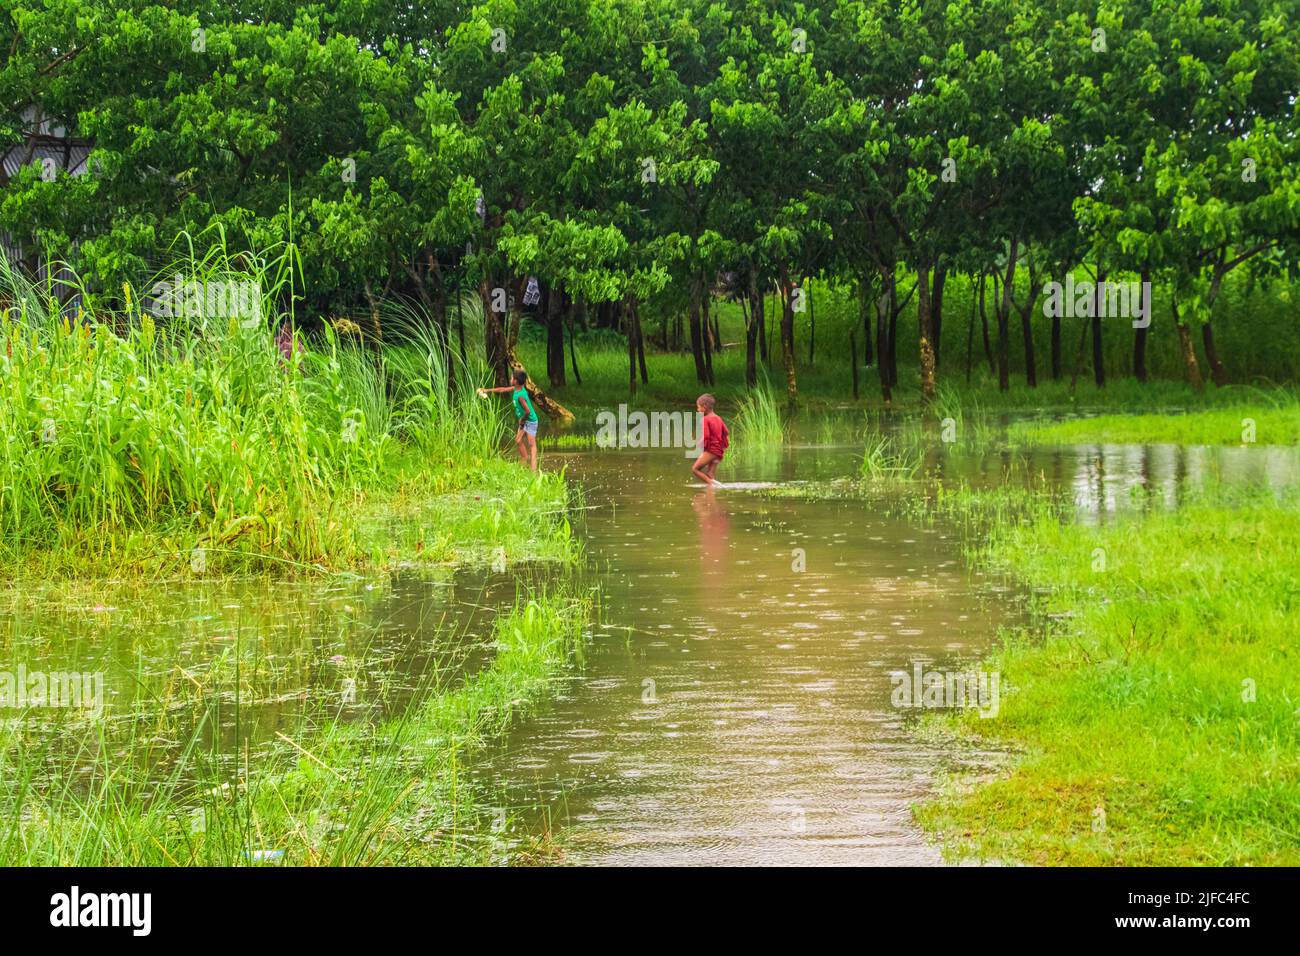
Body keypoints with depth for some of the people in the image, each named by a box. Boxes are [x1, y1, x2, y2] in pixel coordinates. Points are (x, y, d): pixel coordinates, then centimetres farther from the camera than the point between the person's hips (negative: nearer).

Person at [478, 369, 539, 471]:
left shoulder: (520, 396, -28)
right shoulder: (515, 389, 0)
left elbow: (527, 411, -31)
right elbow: (503, 389, 15)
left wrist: (522, 420, -12)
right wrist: (488, 390, 20)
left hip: (530, 421, -10)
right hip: (524, 421, 10)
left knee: (531, 444, -15)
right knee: (518, 441, 15)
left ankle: (533, 467, -22)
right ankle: (525, 462, 24)